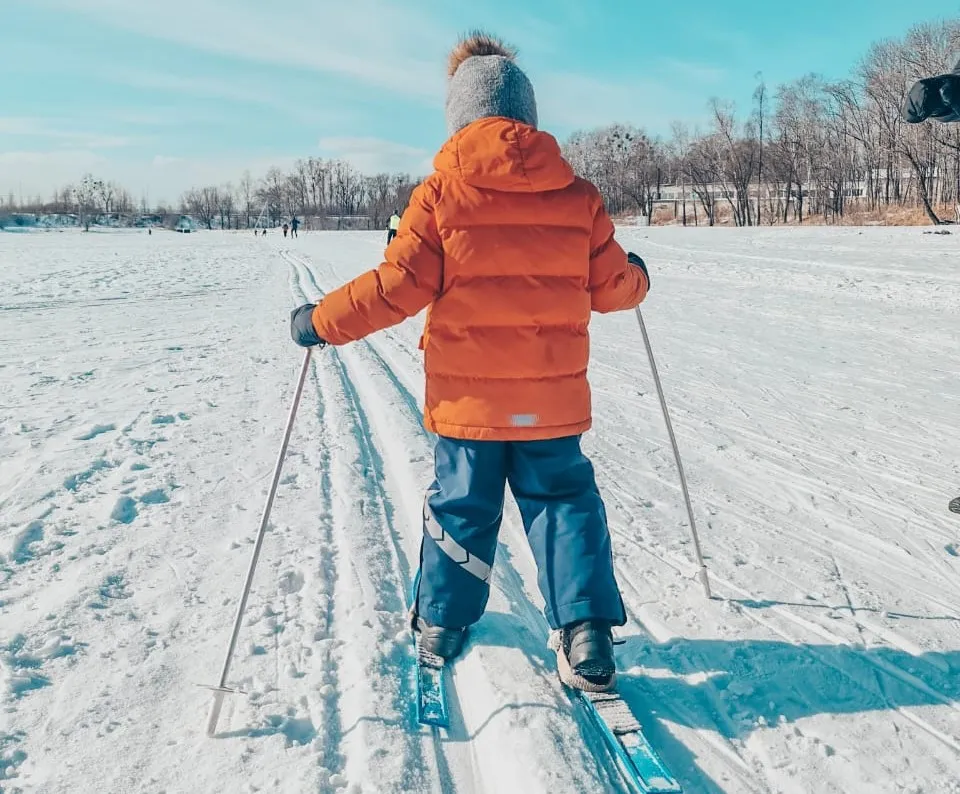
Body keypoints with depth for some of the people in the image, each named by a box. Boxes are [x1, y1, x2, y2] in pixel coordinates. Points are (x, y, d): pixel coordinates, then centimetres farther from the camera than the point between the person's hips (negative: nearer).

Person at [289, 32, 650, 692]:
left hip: (468, 398, -1)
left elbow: (397, 288, -12)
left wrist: (320, 322, 1)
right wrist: (639, 276, 29)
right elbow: (613, 289, 5)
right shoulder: (577, 195, -1)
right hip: (554, 400, 1)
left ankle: (442, 621, 32)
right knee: (564, 502, 13)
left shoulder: (440, 194, -9)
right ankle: (587, 636, 8)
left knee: (461, 507, 16)